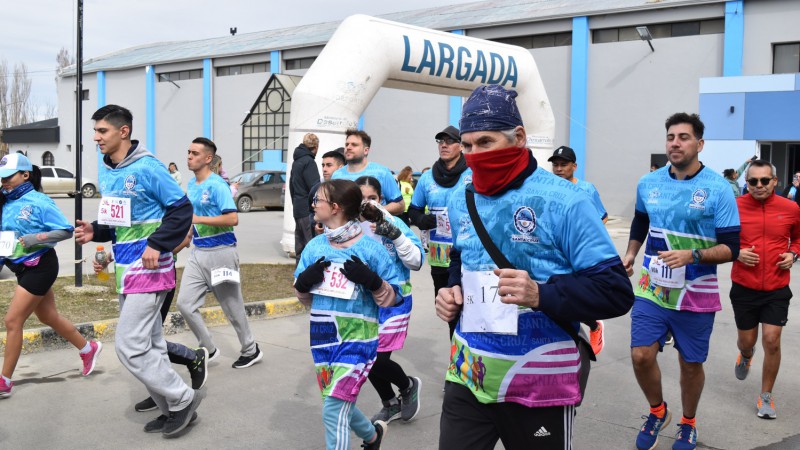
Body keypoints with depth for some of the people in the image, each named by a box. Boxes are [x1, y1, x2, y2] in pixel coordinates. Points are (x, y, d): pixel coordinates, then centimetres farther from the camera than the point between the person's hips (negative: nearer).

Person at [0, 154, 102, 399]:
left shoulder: (39, 202, -16)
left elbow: (66, 230, -15)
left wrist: (36, 238, -25)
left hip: (40, 267, -8)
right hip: (22, 268, 8)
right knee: (49, 317, 17)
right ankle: (88, 348, 37)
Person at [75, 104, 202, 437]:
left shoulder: (147, 168, -15)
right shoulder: (106, 172, 10)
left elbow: (181, 210, -14)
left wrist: (157, 245, -21)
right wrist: (95, 231, 2)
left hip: (149, 270, -9)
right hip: (127, 270, 9)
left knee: (129, 347, -9)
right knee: (149, 346, 14)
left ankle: (183, 399, 8)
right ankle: (173, 409, 26)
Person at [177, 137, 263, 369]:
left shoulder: (217, 185, -15)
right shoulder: (191, 184, 10)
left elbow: (233, 219, -24)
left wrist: (198, 219, -24)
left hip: (220, 251, -7)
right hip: (197, 252, 8)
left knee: (232, 306, 5)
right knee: (185, 303, 0)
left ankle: (251, 350, 25)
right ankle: (209, 349, 16)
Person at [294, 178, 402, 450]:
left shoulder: (370, 248, -11)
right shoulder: (314, 246, 3)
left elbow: (393, 296, -6)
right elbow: (304, 296, 12)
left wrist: (371, 280, -23)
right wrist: (304, 282, -9)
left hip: (357, 336, -6)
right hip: (322, 336, 6)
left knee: (333, 411, -11)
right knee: (338, 404, 20)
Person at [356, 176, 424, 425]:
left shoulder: (394, 224, -10)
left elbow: (416, 262, -12)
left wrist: (396, 236, -24)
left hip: (394, 302, -4)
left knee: (378, 359, -8)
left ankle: (409, 386, 25)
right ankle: (391, 404, 38)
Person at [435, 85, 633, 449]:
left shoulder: (562, 201, -14)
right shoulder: (461, 201, 6)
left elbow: (617, 291, -15)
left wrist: (540, 295, -28)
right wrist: (454, 290, 3)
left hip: (539, 384, -4)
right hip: (467, 376, 5)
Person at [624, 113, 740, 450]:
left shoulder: (718, 189, -12)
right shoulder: (648, 183, 0)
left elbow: (731, 248, -13)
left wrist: (691, 255, -27)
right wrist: (630, 254, 14)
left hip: (696, 295, -2)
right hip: (652, 289, 3)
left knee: (691, 364, 11)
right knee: (641, 356, -5)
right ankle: (657, 411, 25)